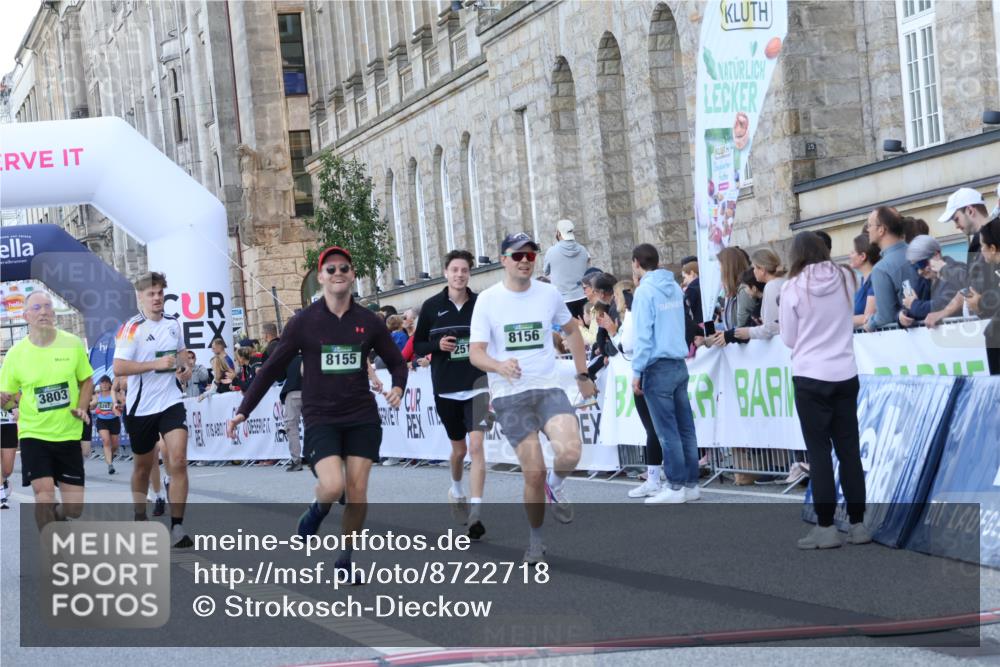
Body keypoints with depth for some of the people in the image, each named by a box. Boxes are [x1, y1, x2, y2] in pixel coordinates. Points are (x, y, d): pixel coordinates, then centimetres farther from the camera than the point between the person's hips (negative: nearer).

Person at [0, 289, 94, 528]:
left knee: (74, 508, 3)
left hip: (68, 434, 2)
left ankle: (56, 517, 39)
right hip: (33, 434, -2)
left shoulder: (73, 344, -2)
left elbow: (86, 380, 11)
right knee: (44, 494, -18)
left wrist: (82, 407, -7)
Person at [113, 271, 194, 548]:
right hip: (141, 407, -2)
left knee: (178, 461, -14)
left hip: (171, 403, 3)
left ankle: (177, 527, -12)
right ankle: (140, 516, 37)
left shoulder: (173, 324, 7)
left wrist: (185, 368, 5)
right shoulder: (131, 328, -10)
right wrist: (156, 364, -24)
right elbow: (119, 368, -19)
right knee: (143, 465, 13)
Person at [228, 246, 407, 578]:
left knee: (358, 491, -2)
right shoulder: (303, 323, -2)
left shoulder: (369, 322, 2)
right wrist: (243, 411, 3)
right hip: (320, 418, -2)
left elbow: (396, 363, 13)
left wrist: (398, 387, -10)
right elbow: (272, 369, 4)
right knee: (333, 485, -20)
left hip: (362, 418, 2)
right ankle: (317, 511, 16)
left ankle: (346, 558, 15)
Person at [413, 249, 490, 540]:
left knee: (476, 447, -15)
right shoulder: (431, 306, -1)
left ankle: (475, 513, -15)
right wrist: (438, 345, -14)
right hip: (445, 388, 2)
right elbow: (418, 346, 4)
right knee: (459, 449, 16)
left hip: (476, 385, -1)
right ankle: (456, 489, 46)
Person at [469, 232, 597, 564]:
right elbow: (475, 353, -6)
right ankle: (535, 539, 18)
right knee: (534, 472, -6)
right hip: (509, 396, -1)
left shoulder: (548, 294, 5)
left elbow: (572, 330, 22)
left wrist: (583, 375, 19)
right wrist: (500, 366, -27)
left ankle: (556, 486, 12)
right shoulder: (488, 300, -2)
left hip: (548, 388, 2)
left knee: (569, 453, -24)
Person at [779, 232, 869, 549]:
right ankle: (857, 524, 13)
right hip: (846, 376, 3)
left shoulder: (793, 287, -7)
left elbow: (788, 339, -1)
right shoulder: (844, 278, 1)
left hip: (811, 378, -3)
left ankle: (826, 527, 2)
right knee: (849, 449, 9)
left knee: (819, 452, 2)